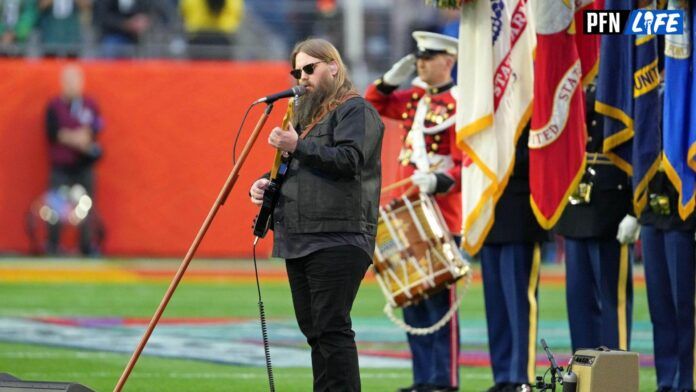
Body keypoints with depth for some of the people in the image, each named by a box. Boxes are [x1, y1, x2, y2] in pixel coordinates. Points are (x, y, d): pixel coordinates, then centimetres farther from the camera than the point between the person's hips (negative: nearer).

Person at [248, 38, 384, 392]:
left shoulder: (355, 110, -3)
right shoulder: (305, 115, 25)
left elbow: (349, 159, -18)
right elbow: (291, 170, 32)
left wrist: (298, 147, -17)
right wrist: (265, 184, 10)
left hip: (338, 240, -9)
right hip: (299, 240, 9)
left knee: (331, 328, -14)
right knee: (313, 330, 10)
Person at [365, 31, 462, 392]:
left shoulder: (459, 104, -11)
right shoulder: (415, 98, 11)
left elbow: (468, 165, -15)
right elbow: (373, 104, 25)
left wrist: (439, 182, -31)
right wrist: (391, 78, 9)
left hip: (441, 216, -8)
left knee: (439, 299, -5)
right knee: (411, 300, 10)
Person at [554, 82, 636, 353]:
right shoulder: (580, 92, 14)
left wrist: (634, 213, -17)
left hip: (609, 216, -8)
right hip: (576, 210, 8)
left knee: (612, 296, -3)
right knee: (579, 296, 10)